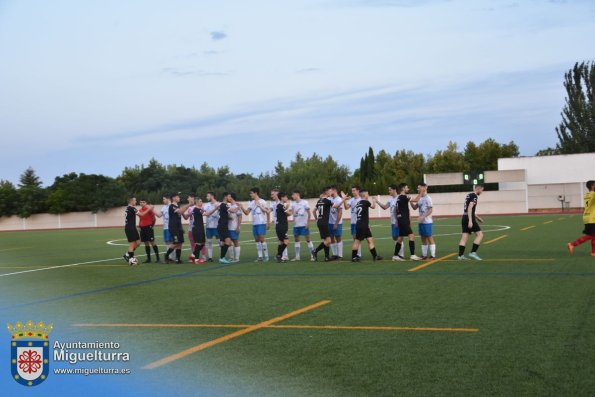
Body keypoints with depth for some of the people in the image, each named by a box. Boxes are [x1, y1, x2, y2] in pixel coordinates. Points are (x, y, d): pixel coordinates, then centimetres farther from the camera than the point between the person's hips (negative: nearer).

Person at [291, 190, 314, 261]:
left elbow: (309, 213, -4)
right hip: (296, 225, 6)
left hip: (304, 224, -6)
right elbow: (292, 213, 11)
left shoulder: (304, 202, -6)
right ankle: (297, 256, 14)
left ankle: (312, 255, 2)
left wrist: (308, 223, -10)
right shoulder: (293, 204, 9)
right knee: (296, 239, 8)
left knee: (307, 239, -3)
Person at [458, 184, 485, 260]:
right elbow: (470, 208, -20)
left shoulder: (468, 195, 19)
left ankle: (460, 255, 5)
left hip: (464, 218, 9)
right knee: (480, 234, -3)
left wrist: (477, 218, 34)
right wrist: (470, 221, -25)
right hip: (469, 218, -9)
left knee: (464, 237, 7)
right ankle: (473, 252, -8)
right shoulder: (474, 196, -9)